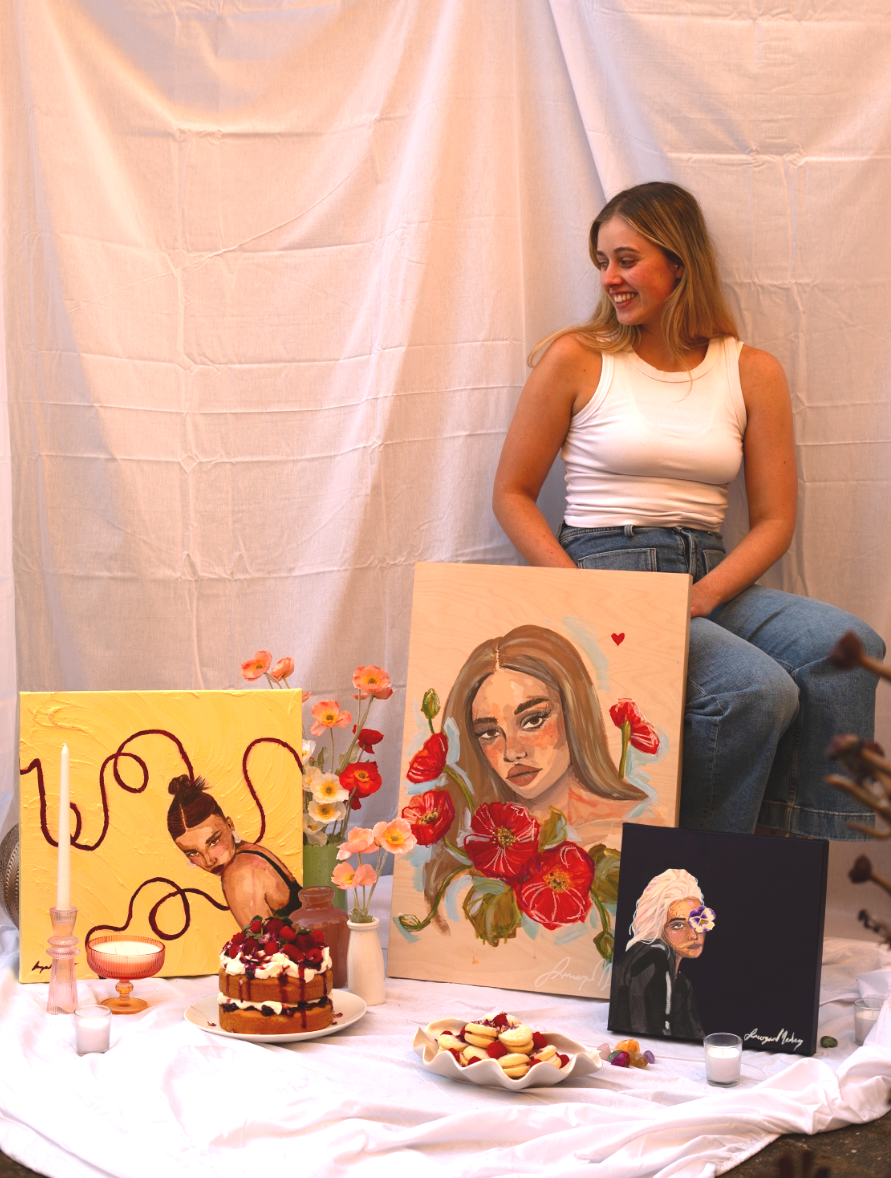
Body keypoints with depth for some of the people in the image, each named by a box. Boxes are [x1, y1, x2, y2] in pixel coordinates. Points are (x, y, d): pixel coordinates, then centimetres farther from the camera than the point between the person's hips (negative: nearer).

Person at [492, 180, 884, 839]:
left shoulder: (753, 373, 10)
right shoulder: (577, 358, 3)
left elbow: (775, 520, 8)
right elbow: (512, 495, 5)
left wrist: (703, 595, -11)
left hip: (711, 579, 4)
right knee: (758, 689, -30)